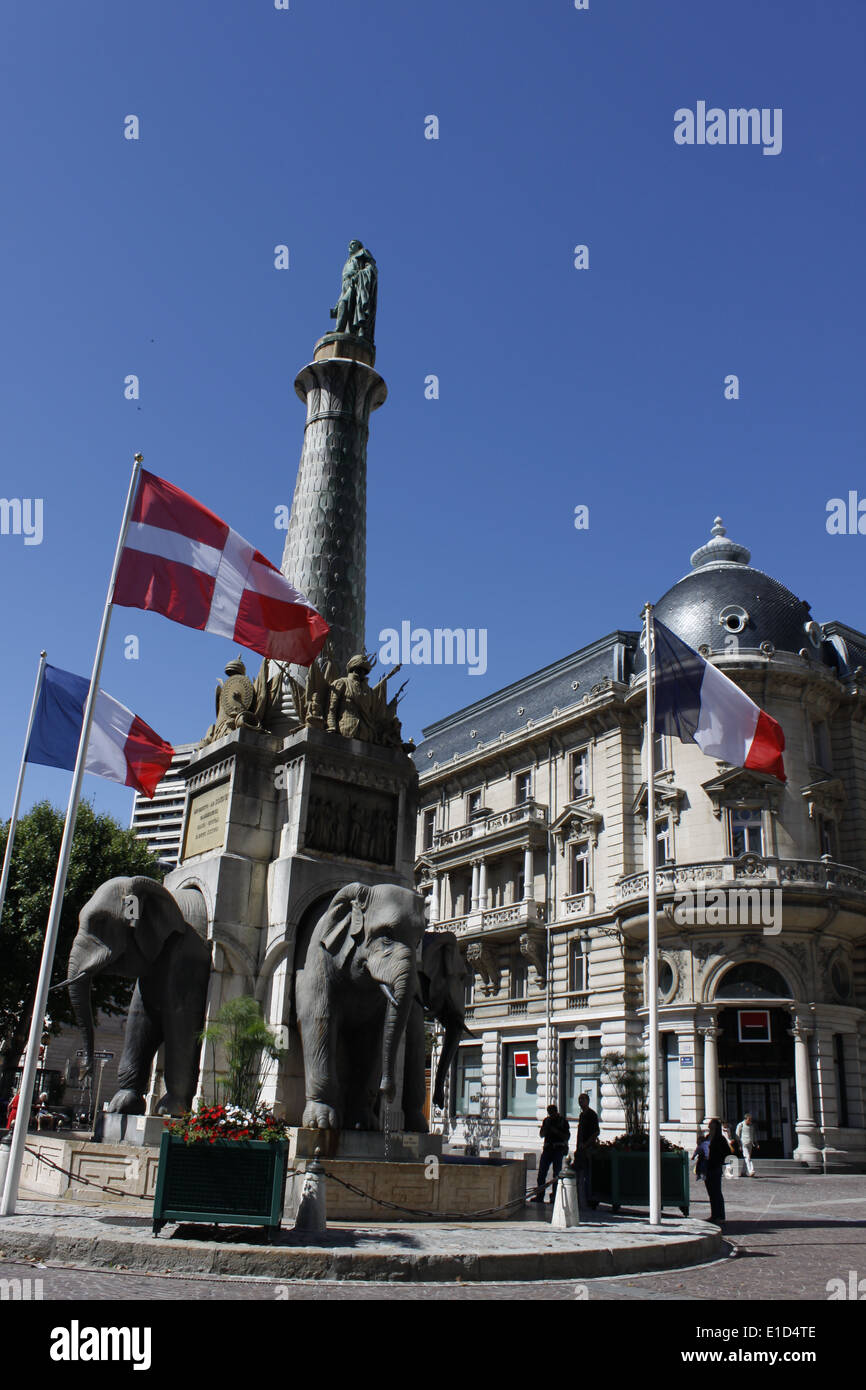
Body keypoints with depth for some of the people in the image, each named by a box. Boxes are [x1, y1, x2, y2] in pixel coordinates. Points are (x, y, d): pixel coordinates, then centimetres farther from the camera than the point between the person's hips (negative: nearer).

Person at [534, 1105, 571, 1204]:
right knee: (541, 1172, 2)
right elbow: (542, 1135, 10)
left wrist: (556, 1131, -15)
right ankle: (539, 1196, 9)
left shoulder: (563, 1121, 0)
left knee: (556, 1173, -2)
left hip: (558, 1149, -4)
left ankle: (555, 1196, 5)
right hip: (547, 1148, 4)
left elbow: (567, 1137, -4)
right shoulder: (546, 1120, 13)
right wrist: (546, 1126, -7)